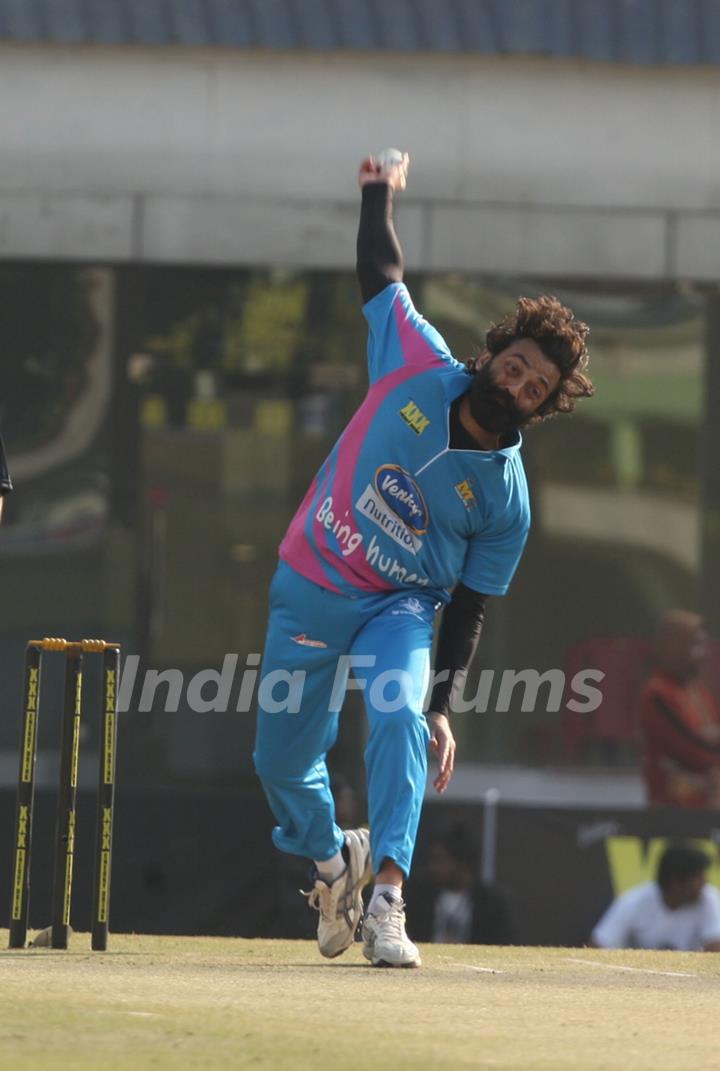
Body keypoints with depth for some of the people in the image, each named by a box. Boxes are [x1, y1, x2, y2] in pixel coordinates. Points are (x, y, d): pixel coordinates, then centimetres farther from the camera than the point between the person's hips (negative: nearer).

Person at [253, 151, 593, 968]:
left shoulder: (506, 498, -11)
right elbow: (381, 275, 5)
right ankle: (333, 861, 38)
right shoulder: (419, 367, -10)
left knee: (398, 717, -31)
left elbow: (469, 608, -7)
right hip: (309, 591, 2)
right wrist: (380, 193, 10)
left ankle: (386, 901, -37)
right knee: (281, 762, 6)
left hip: (400, 607, -2)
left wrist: (443, 710, -14)